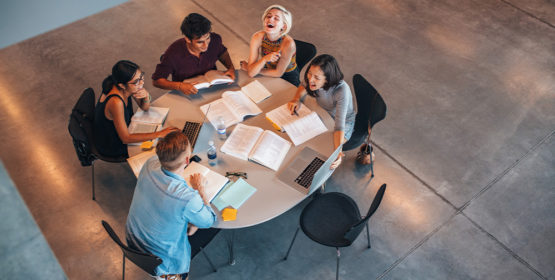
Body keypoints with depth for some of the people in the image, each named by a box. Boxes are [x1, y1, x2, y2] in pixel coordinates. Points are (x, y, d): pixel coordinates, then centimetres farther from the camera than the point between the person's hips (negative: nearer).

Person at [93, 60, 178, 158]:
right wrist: (159, 134, -33)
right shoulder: (116, 102, -37)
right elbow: (125, 139, -31)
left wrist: (146, 96, -24)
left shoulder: (129, 87, -16)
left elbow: (145, 108, 0)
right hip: (112, 147, -7)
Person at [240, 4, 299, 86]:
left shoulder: (288, 43, -29)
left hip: (288, 79, -3)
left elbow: (278, 73, -18)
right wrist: (265, 59, -38)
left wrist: (251, 69, -13)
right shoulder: (257, 37, -19)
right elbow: (251, 73, -21)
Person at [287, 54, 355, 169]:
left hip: (345, 124, -5)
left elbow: (339, 125, -40)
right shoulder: (313, 80, -24)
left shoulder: (342, 91, -39)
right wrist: (296, 99, -19)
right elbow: (304, 87, 2)